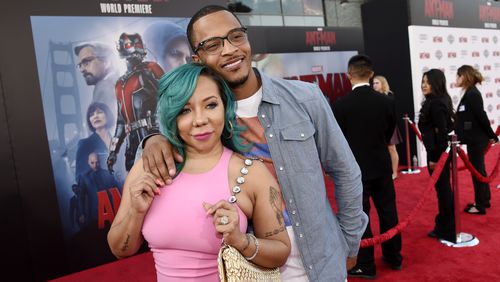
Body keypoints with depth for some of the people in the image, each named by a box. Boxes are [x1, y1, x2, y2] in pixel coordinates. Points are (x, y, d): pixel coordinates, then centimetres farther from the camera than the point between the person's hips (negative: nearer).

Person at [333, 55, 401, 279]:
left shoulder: (340, 105, -15)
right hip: (382, 166, 4)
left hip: (355, 168, -4)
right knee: (388, 211, 17)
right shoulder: (387, 101, -4)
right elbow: (389, 134, 6)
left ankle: (365, 265, 17)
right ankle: (394, 257, 33)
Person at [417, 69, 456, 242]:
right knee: (443, 188, 17)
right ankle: (443, 227, 30)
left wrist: (434, 157, -20)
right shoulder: (439, 101, 11)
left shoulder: (436, 104, -19)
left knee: (443, 189, 1)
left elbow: (442, 132, -23)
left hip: (438, 152, -10)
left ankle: (447, 231, 15)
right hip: (440, 151, 10)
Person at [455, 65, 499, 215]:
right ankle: (484, 200, 30)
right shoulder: (469, 93, 10)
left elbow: (482, 117, -19)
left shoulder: (472, 94, -18)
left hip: (477, 139, -9)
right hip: (474, 138, 9)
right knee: (478, 170, 18)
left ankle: (480, 205, 10)